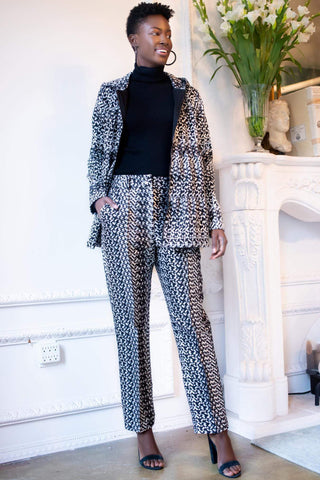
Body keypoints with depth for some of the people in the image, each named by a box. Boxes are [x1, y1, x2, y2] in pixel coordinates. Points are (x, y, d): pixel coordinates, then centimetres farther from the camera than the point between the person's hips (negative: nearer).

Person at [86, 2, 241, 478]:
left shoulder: (186, 93, 16)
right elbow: (97, 154, 15)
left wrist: (214, 217, 5)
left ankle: (216, 430, 3)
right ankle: (143, 429, 11)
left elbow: (204, 157, 12)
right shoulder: (111, 93, 14)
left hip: (177, 210, 0)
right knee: (131, 318, 0)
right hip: (125, 209, 0)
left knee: (191, 315, -5)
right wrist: (98, 196, -4)